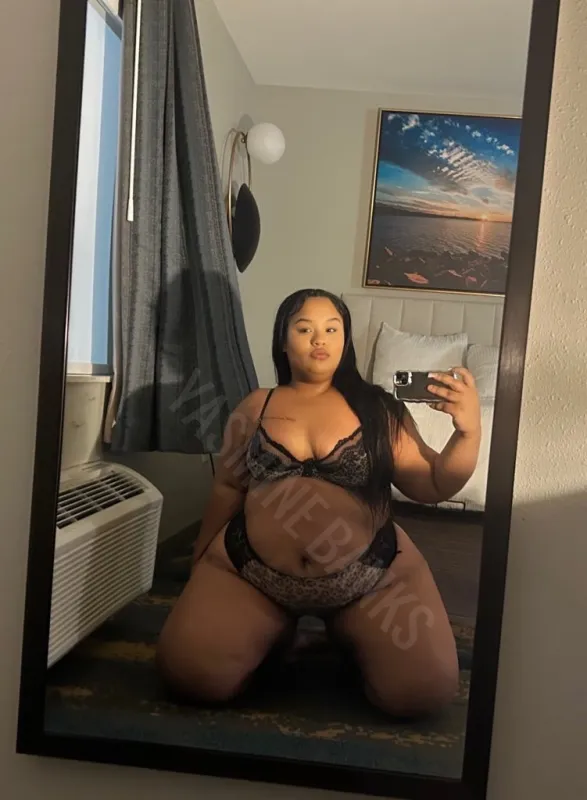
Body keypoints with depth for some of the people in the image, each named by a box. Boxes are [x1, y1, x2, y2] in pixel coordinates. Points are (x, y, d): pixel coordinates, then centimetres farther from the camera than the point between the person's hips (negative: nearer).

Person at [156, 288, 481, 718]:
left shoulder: (377, 408, 3)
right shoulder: (256, 407, 8)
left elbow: (431, 485, 0)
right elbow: (228, 488, 15)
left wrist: (469, 431, -17)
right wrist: (202, 561, 19)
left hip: (372, 575, 0)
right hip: (252, 571, 1)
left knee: (425, 691, -15)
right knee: (191, 672, -17)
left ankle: (347, 633, 16)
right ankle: (280, 630, 15)